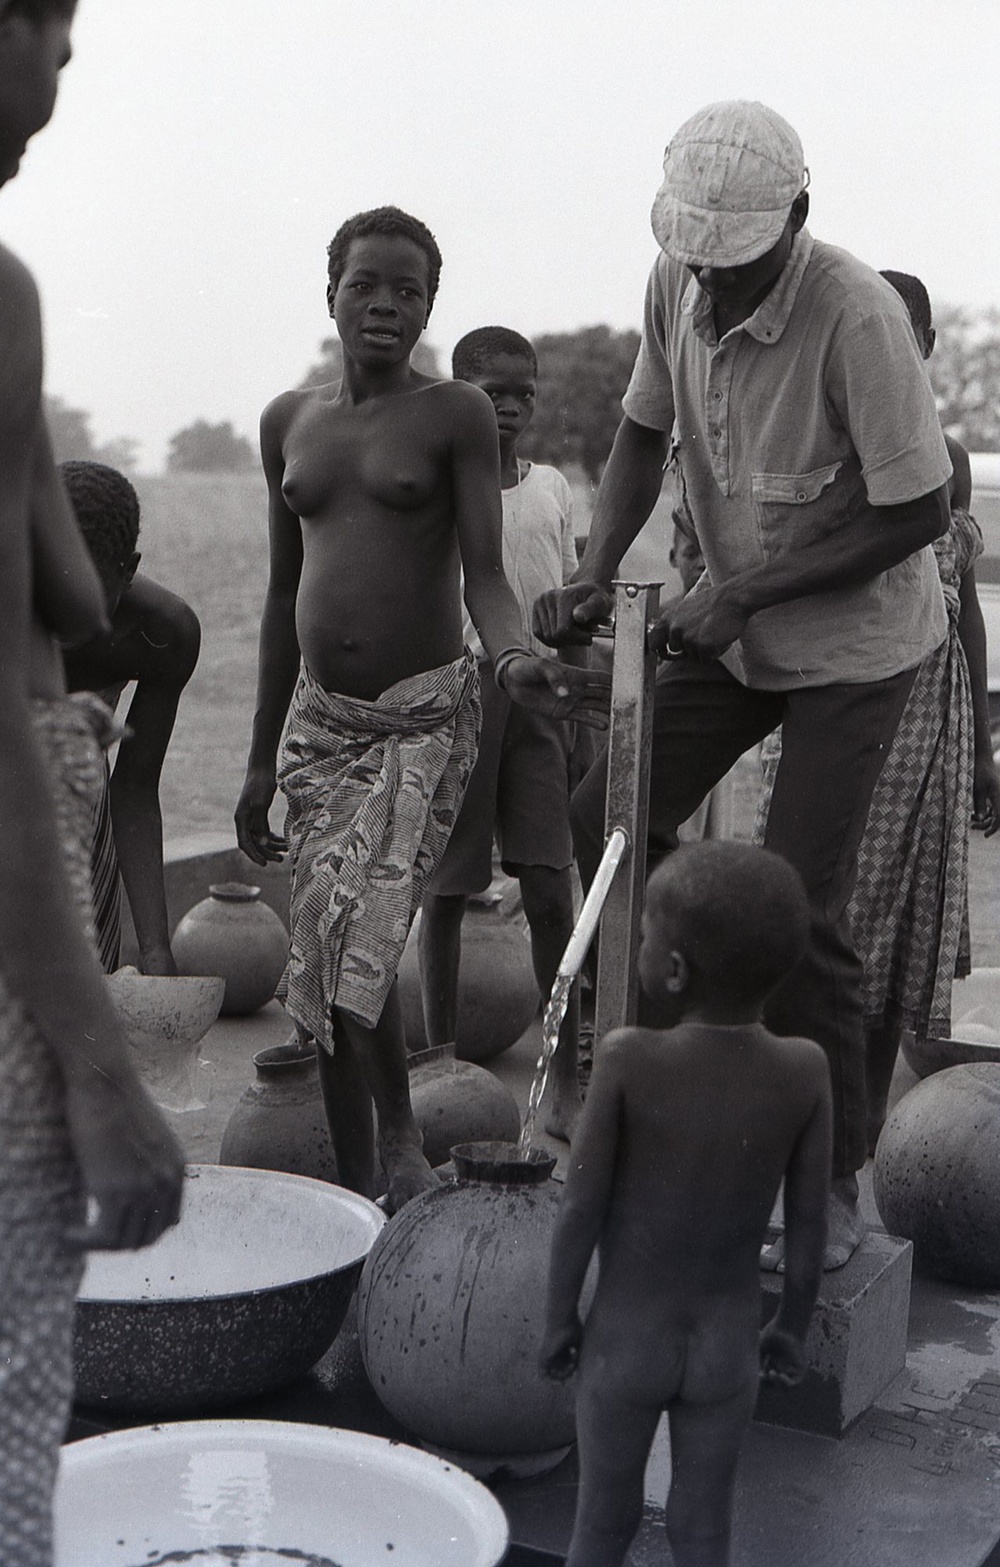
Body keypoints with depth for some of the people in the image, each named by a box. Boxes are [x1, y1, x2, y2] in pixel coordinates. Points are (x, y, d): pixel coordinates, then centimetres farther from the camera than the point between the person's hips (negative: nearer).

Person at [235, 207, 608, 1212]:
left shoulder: (455, 415, -1)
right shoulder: (288, 422, 12)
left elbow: (484, 572, -7)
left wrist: (512, 660, -31)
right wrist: (261, 760, 17)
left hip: (425, 716, -4)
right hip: (317, 718, 5)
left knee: (352, 956, -16)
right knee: (330, 970, 3)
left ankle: (397, 1150, 3)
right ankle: (365, 1186, 16)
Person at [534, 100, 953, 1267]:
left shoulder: (855, 314, -26)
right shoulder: (676, 286, -7)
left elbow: (915, 513, -22)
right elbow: (644, 433, 8)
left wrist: (743, 596, -22)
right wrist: (596, 571, -7)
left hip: (849, 643, -6)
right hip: (727, 624, 7)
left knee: (798, 907, -9)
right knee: (604, 823, 2)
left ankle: (832, 1183, 8)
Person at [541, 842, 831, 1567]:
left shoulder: (628, 1059, -22)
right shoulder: (805, 1071, -15)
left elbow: (580, 1209, -14)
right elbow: (809, 1227, -6)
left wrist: (559, 1319, 0)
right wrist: (793, 1329, 10)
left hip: (625, 1340, -1)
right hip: (728, 1345, 2)